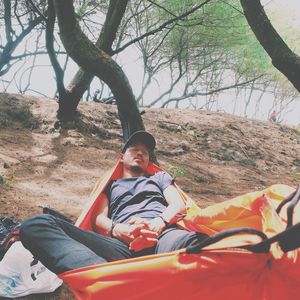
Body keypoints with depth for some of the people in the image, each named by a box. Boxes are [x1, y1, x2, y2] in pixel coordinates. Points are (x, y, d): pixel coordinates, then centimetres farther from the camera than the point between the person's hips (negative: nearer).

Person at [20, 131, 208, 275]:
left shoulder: (159, 177, 38)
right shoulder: (110, 184, 38)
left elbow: (179, 205, 20)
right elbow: (100, 218, 22)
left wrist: (158, 223, -5)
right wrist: (117, 230, -4)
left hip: (163, 234, 0)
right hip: (123, 245, 0)